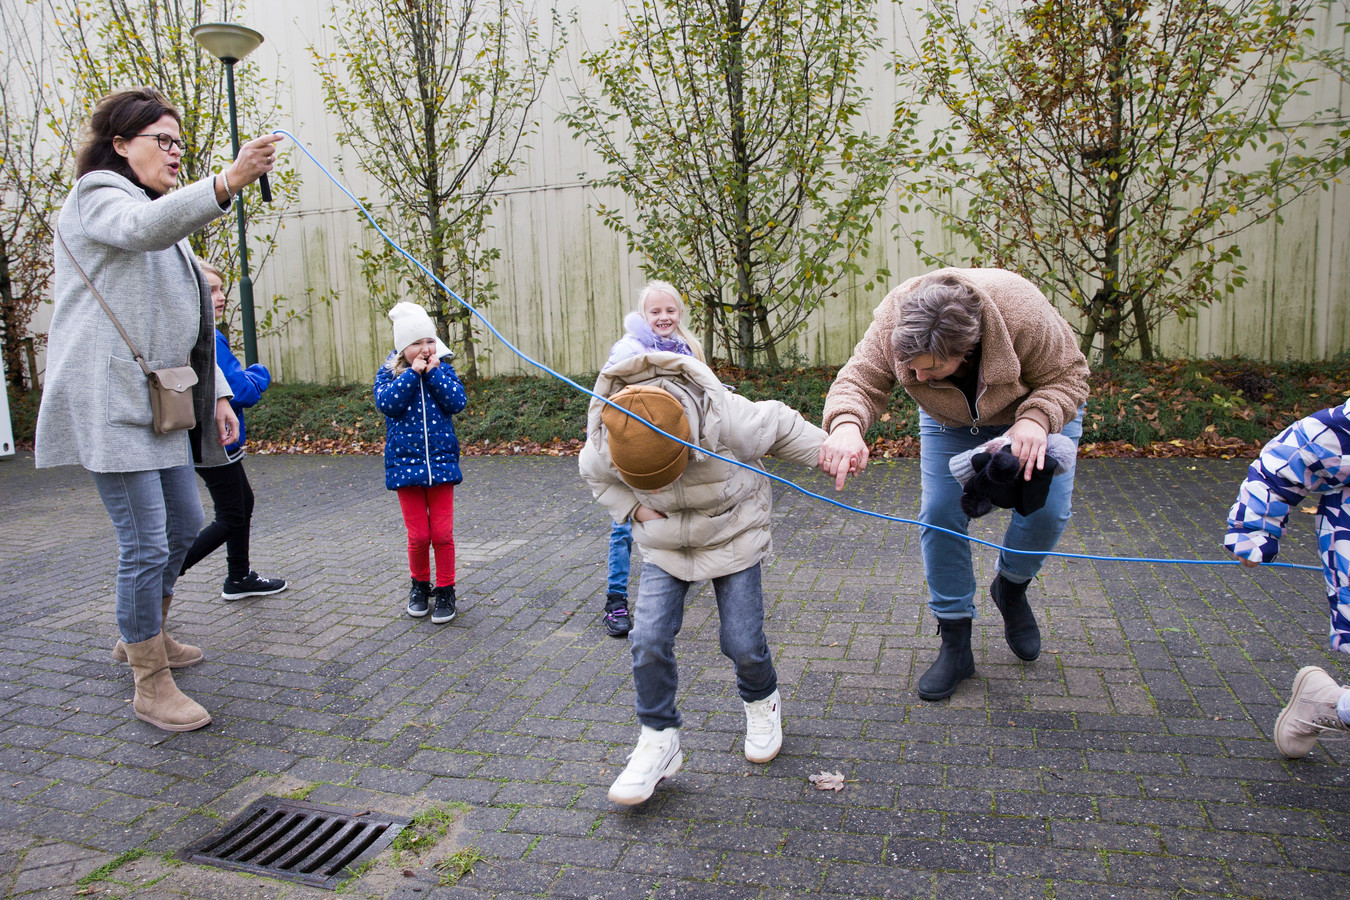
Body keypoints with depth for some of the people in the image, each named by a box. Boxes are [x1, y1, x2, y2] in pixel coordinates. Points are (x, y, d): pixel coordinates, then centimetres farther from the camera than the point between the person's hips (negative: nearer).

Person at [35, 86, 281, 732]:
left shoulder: (166, 220, 23)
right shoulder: (96, 196, -5)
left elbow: (189, 321, 23)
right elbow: (142, 227, -32)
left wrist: (217, 392, 15)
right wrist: (225, 184, -46)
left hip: (160, 404, 10)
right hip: (111, 402, -10)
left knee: (184, 522, 17)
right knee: (145, 544, -8)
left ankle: (147, 634, 38)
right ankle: (150, 686, 3)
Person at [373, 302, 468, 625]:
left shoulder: (443, 369, 4)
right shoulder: (388, 373, 1)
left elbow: (458, 402, -10)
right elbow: (387, 403, -17)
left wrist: (433, 372, -13)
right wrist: (412, 373, -17)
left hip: (441, 462, 1)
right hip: (405, 463, 0)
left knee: (442, 533, 2)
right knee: (418, 535, 4)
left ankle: (445, 591, 18)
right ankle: (420, 585, 28)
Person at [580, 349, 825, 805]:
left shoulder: (727, 420, -34)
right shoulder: (605, 446, -25)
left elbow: (782, 426, -11)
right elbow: (595, 476, 2)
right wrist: (633, 509, -13)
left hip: (732, 537, -2)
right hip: (664, 544, 2)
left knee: (742, 643, -3)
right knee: (648, 640, -11)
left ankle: (762, 701, 32)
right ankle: (659, 740, 10)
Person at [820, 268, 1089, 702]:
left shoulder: (1024, 315, -40)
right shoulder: (893, 322, -36)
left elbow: (1067, 375, -26)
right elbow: (859, 380, -36)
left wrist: (1036, 421, -46)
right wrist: (846, 425, -60)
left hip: (1038, 407, -1)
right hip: (952, 421, 2)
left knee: (1046, 509, -16)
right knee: (940, 515, -9)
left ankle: (1011, 588, 20)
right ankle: (955, 645, 6)